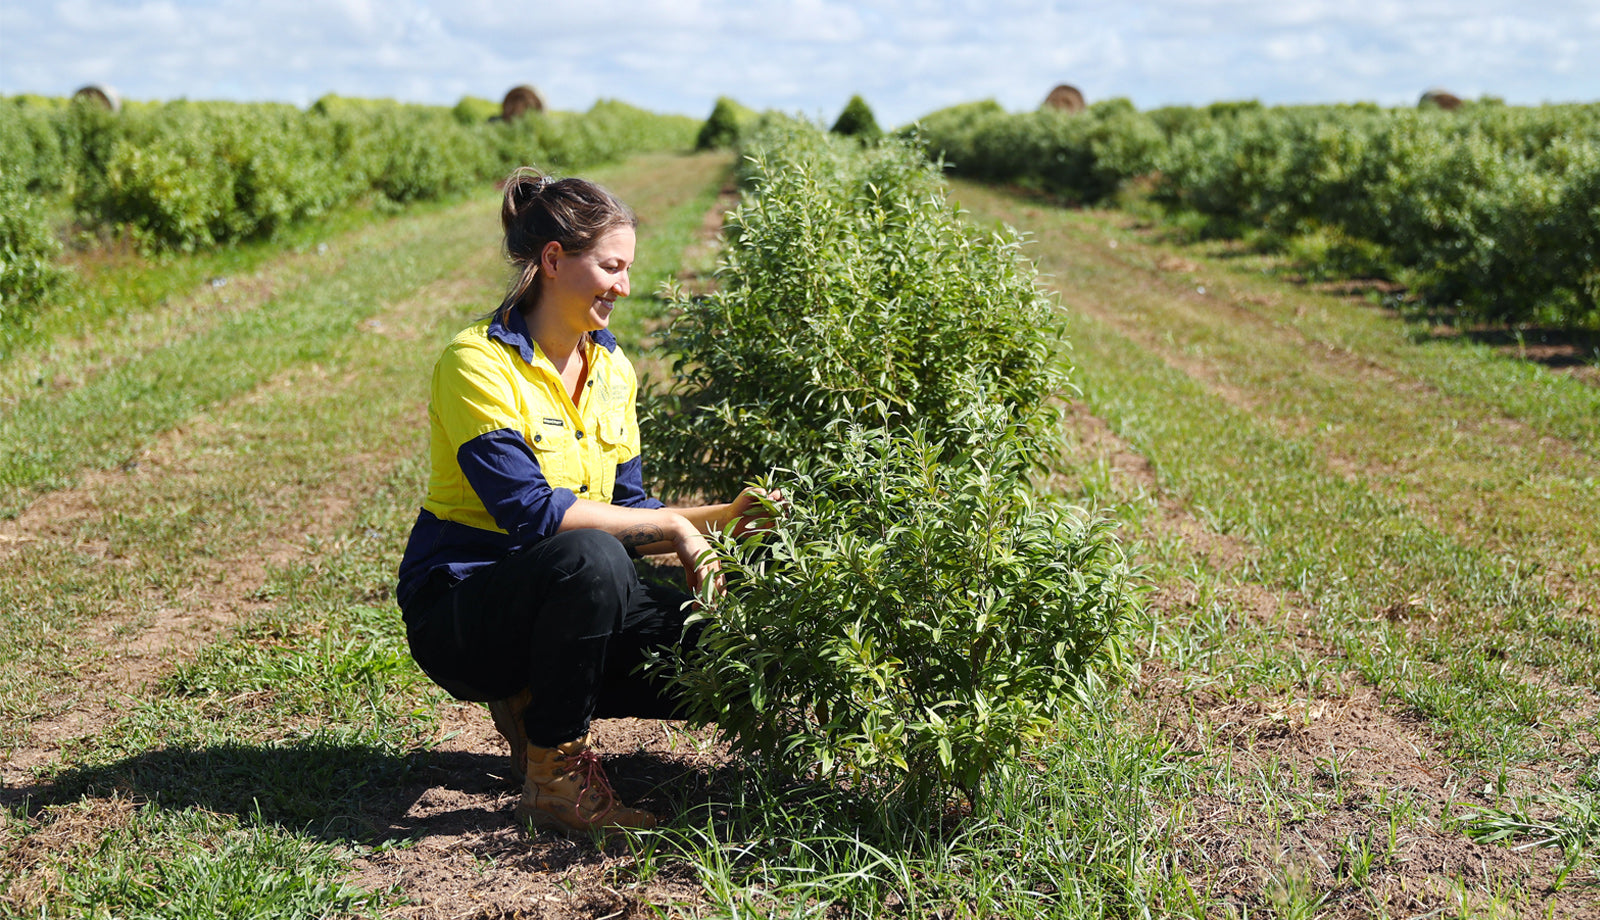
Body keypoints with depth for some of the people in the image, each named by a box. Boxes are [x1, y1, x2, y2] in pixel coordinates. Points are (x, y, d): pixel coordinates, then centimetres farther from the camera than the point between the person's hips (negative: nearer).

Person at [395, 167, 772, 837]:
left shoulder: (612, 369, 7)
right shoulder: (479, 362, -17)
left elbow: (625, 509, 9)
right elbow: (530, 511, -25)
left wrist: (720, 517, -7)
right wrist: (670, 524, -23)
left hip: (557, 595, 7)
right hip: (459, 611, -7)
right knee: (588, 557, -38)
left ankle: (535, 704, 10)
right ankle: (553, 777, -19)